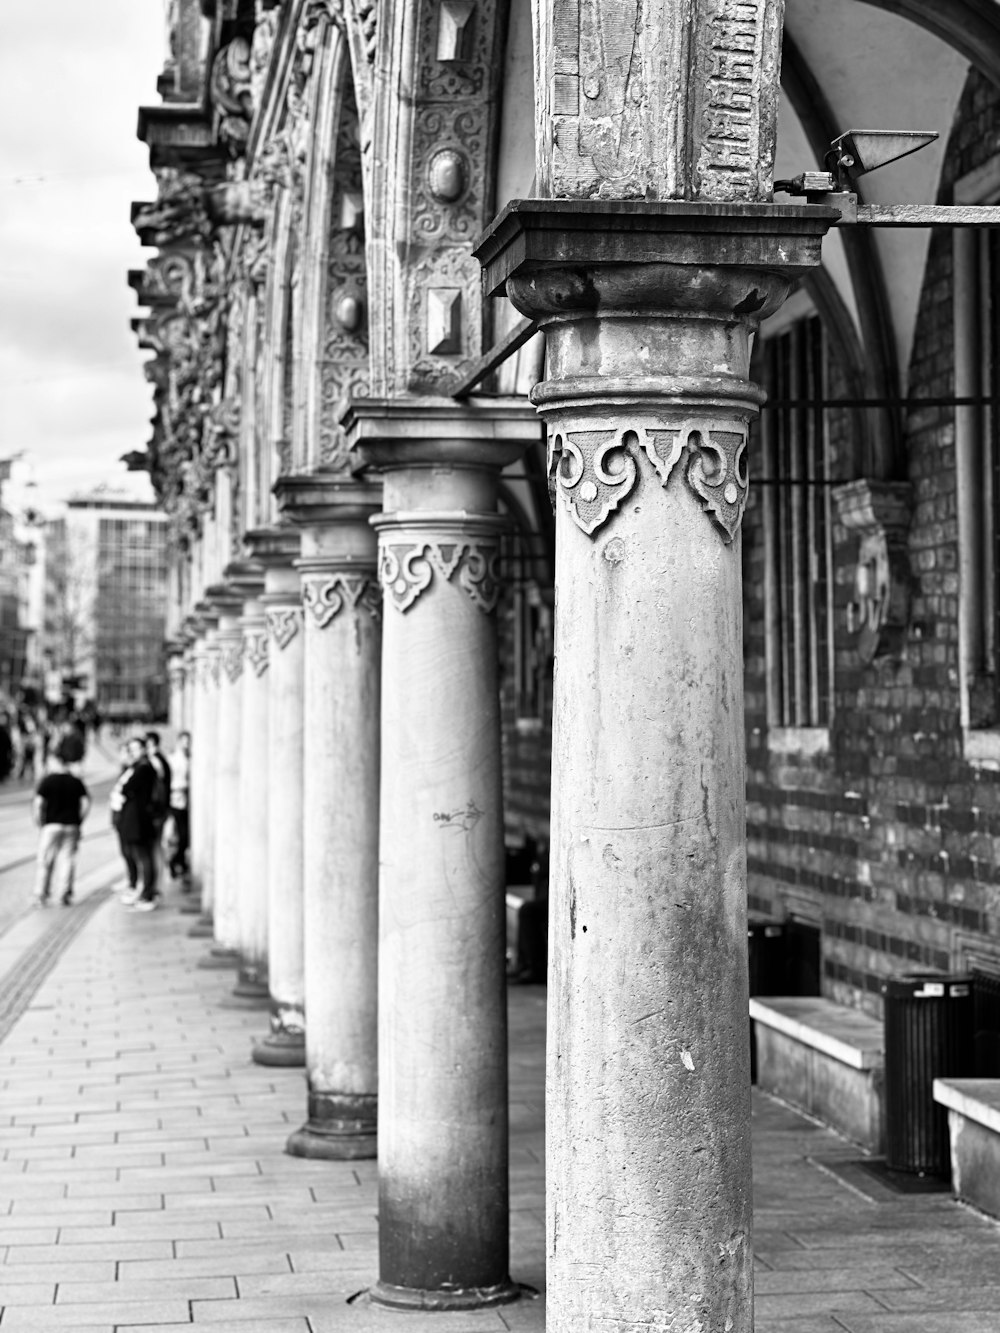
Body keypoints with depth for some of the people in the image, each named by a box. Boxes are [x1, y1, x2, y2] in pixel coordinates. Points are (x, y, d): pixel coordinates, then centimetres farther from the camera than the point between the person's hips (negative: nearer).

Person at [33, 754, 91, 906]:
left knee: (46, 861, 6)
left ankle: (41, 895, 7)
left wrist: (40, 822, -2)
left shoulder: (47, 780, -5)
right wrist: (79, 820, 6)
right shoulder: (76, 782, 3)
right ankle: (66, 894, 2)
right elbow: (86, 803, -3)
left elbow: (38, 803, -14)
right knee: (68, 860, 6)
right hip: (71, 826, 2)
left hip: (51, 825, -2)